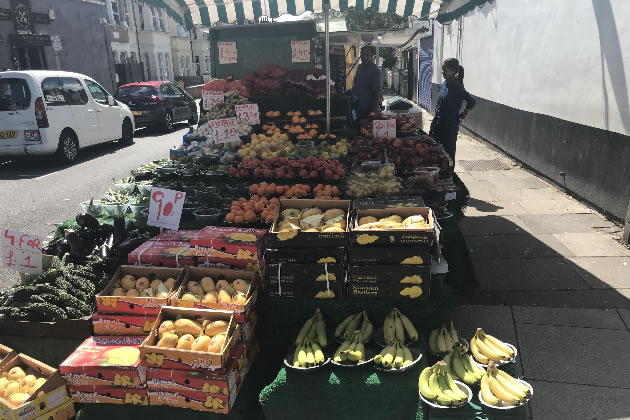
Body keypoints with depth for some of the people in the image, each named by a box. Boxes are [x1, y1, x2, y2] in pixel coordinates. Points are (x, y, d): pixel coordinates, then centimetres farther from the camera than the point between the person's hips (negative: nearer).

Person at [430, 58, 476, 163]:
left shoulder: (456, 87, -16)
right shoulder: (444, 84, 8)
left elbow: (472, 101, -22)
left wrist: (464, 114, -8)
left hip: (450, 126, -8)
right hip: (439, 124, 8)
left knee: (448, 153, 1)